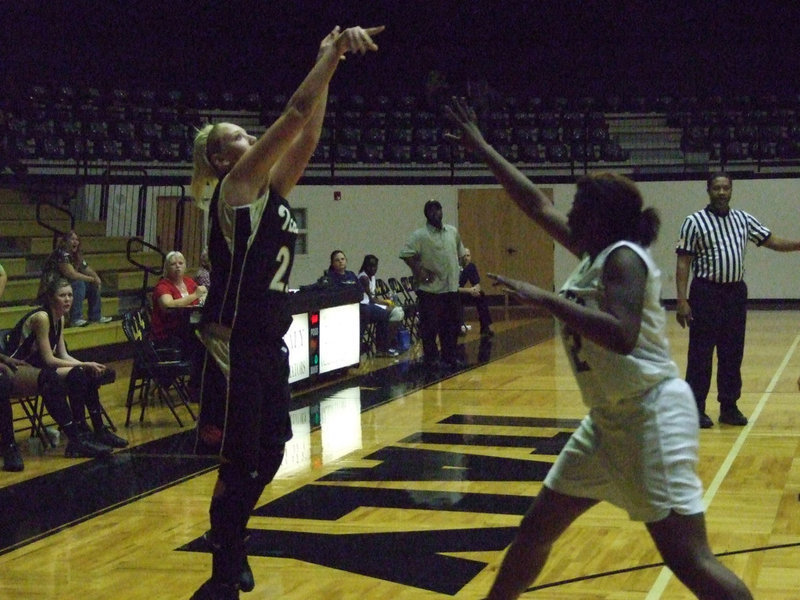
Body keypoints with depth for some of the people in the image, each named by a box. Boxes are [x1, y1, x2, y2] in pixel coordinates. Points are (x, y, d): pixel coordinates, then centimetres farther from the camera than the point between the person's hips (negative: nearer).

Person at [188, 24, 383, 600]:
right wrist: (332, 52, -14)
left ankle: (232, 541, 34)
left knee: (268, 454, 15)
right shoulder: (234, 189, -11)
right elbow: (294, 115, -17)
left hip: (269, 341, 8)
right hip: (234, 344, -8)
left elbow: (306, 134, 6)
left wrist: (331, 62, 1)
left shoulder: (271, 190, 11)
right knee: (240, 462, -1)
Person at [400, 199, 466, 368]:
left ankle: (449, 356, 21)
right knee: (430, 326, -1)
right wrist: (419, 271, -16)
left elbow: (460, 253, 23)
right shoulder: (420, 235, -10)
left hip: (451, 287, 6)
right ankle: (431, 357, 9)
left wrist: (455, 268, 13)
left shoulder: (453, 232, 10)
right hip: (430, 289, -6)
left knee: (452, 324, 10)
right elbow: (406, 254, -17)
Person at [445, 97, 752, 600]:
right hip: (610, 418, 10)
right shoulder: (595, 253, 10)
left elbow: (622, 336, -31)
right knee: (537, 528, 14)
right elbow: (535, 203, 19)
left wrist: (546, 300, -27)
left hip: (651, 415, -10)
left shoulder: (623, 257, -15)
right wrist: (481, 149, 21)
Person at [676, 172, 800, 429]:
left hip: (736, 293, 5)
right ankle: (696, 408, 6)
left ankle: (729, 407, 18)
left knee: (733, 354, 9)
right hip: (706, 294, -5)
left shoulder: (744, 219, 9)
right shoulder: (695, 222, -5)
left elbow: (772, 241, 13)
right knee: (701, 353, -2)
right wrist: (682, 301, -14)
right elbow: (683, 263, -7)